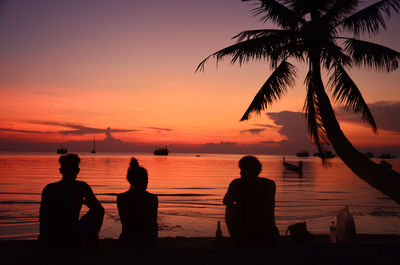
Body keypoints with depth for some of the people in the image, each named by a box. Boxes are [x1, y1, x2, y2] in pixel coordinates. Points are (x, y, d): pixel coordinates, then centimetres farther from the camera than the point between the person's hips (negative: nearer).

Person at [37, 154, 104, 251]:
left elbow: (42, 220, 13)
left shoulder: (48, 188, 6)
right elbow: (99, 209, 8)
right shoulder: (81, 186, -4)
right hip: (71, 244, -4)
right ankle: (91, 240, 38)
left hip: (45, 245, 5)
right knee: (98, 212, 19)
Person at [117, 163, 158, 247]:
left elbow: (124, 222, 4)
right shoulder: (153, 198, -10)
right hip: (148, 241, -1)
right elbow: (153, 223, 3)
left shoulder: (121, 198, -8)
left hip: (127, 241, 2)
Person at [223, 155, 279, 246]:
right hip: (267, 238, 3)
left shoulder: (236, 183, -6)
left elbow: (226, 201, 14)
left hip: (243, 238, -2)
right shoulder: (270, 184, 1)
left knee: (230, 208, 25)